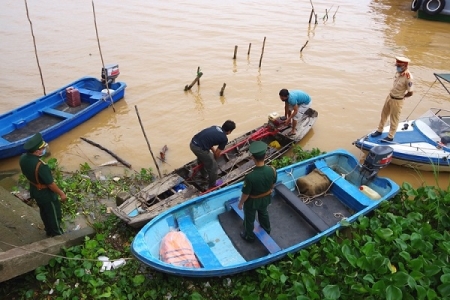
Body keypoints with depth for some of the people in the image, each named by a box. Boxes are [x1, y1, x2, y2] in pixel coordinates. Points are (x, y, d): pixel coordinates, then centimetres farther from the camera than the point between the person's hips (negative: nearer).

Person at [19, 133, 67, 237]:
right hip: (46, 194, -8)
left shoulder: (23, 158, -14)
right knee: (54, 215, 16)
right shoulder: (40, 166, -39)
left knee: (44, 212, 29)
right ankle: (57, 235, 35)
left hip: (34, 191, 8)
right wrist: (61, 193, -12)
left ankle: (49, 231, 50)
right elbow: (50, 184, -27)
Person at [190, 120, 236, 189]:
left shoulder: (215, 127, 16)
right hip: (200, 148, -8)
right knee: (213, 166, 13)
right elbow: (217, 154, 5)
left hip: (192, 143, 8)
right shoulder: (224, 139, -2)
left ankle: (204, 175, 60)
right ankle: (212, 185, 31)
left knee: (202, 158, 37)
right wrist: (213, 159, 25)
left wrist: (213, 151, 30)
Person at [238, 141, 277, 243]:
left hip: (252, 201, -4)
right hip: (266, 198, 4)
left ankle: (249, 236, 50)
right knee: (264, 213, 35)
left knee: (249, 219, 25)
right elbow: (273, 185, -5)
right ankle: (266, 230, 62)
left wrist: (240, 203, -4)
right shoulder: (272, 170, -26)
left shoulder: (250, 176, -40)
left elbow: (246, 194, -25)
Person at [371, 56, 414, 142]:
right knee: (384, 114, 21)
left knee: (394, 119, 8)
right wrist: (392, 94, 5)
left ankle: (390, 136, 23)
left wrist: (401, 96, -6)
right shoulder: (398, 72, -3)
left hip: (397, 101, -8)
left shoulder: (408, 77, -26)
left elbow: (410, 93, -21)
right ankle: (379, 130, 40)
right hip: (390, 96, 8)